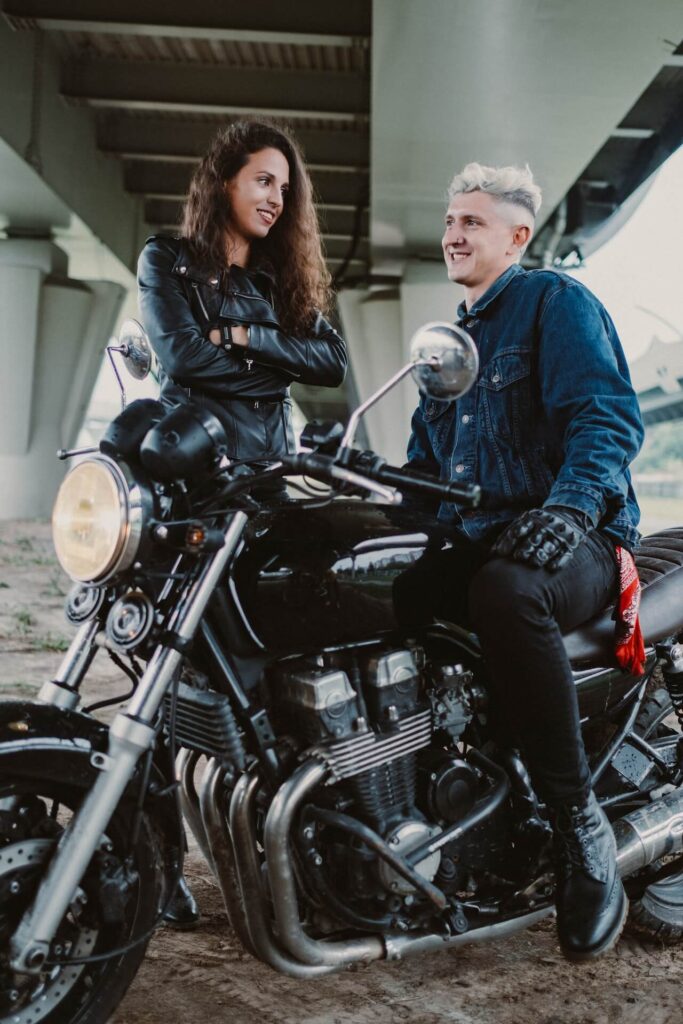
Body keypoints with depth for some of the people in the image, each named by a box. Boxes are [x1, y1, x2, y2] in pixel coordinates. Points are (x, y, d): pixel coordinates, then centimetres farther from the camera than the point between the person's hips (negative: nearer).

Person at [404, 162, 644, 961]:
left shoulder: (556, 300, 1)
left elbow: (609, 415, -13)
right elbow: (426, 458, 28)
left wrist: (568, 506, -31)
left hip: (577, 541, -7)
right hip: (470, 547, 8)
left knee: (505, 592, -41)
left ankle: (580, 827, -28)